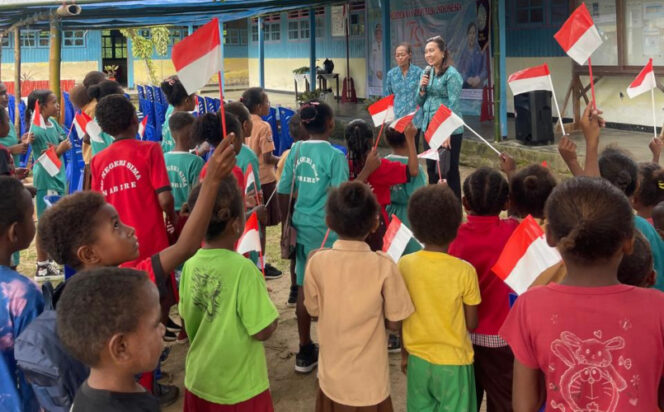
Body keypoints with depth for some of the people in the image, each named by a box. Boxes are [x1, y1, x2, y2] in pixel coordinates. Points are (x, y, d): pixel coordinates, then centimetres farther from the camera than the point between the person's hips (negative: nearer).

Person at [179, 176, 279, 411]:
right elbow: (263, 331, -21)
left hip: (197, 380, 5)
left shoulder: (191, 263, -6)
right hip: (238, 388, -5)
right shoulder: (243, 269, -25)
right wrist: (269, 309, -2)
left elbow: (186, 317, 6)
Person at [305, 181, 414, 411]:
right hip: (370, 381, -2)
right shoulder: (383, 265, -19)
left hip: (332, 377, 2)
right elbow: (394, 323, -10)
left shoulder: (317, 262, -14)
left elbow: (314, 312, 0)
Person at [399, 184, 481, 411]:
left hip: (418, 359, 3)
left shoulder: (404, 265, -10)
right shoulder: (464, 271, -17)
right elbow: (471, 324, -9)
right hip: (454, 362, -3)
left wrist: (404, 353, 12)